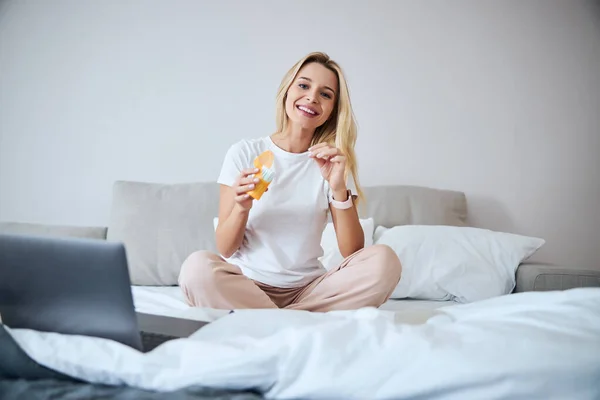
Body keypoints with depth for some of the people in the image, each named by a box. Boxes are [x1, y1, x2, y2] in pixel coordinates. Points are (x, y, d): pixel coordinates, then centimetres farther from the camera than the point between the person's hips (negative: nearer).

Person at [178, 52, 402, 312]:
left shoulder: (333, 163, 6)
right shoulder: (244, 153, 1)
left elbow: (352, 252, -5)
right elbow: (225, 250, -1)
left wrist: (339, 188, -18)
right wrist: (241, 207, -20)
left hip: (307, 289, 2)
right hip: (247, 285, -2)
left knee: (384, 261, -24)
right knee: (198, 267, -33)